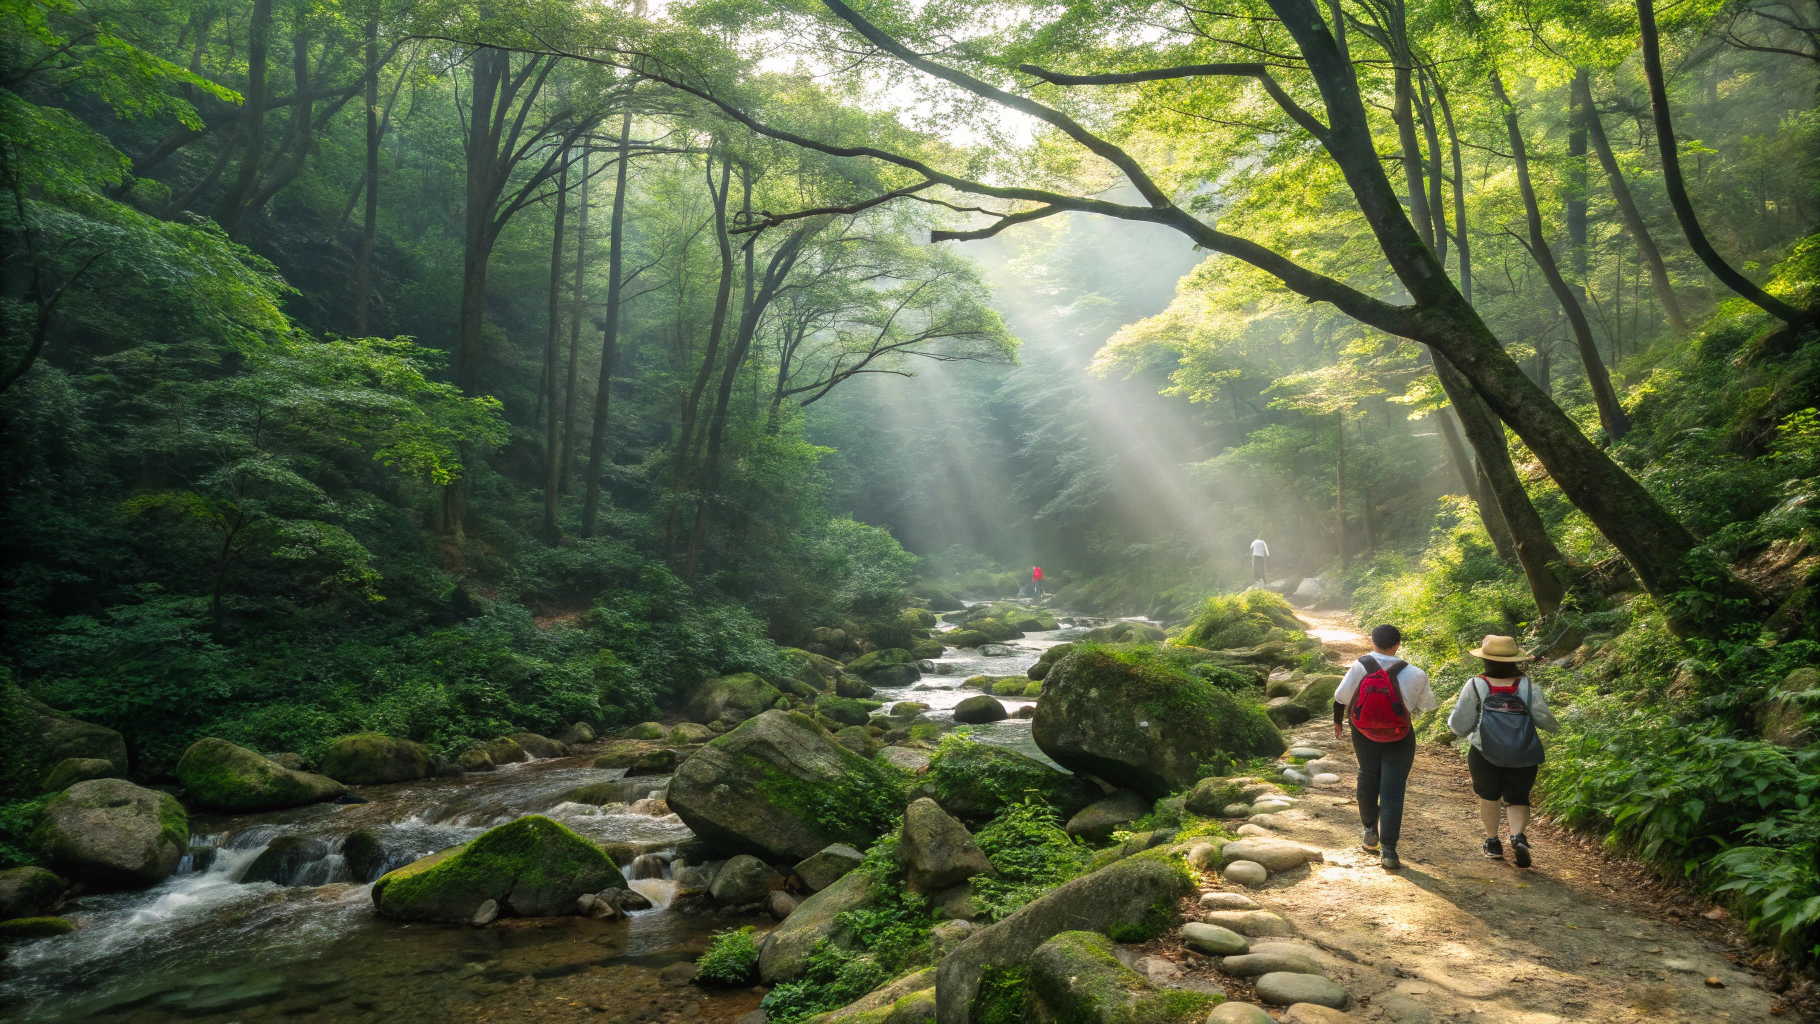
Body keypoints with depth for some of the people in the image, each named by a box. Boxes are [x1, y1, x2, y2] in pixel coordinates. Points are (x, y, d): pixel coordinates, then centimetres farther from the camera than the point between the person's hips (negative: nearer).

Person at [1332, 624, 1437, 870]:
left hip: (1364, 735, 2)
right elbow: (1428, 705, -3)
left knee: (1368, 778, 22)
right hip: (1399, 739, -2)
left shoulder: (1359, 666, -15)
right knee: (1393, 790, 1)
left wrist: (1337, 721, 11)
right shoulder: (1414, 674, -16)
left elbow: (1341, 697, -7)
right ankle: (1388, 850, -2)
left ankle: (1370, 831, 36)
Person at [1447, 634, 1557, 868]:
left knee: (1488, 796, 20)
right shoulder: (1528, 687, -8)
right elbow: (1545, 721, -4)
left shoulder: (1475, 686, -11)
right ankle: (1518, 835, -12)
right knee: (1517, 798, 13)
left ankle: (1492, 842, 26)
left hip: (1485, 754, -1)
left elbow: (1460, 724, -8)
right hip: (1523, 758, 1)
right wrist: (1552, 725, 20)